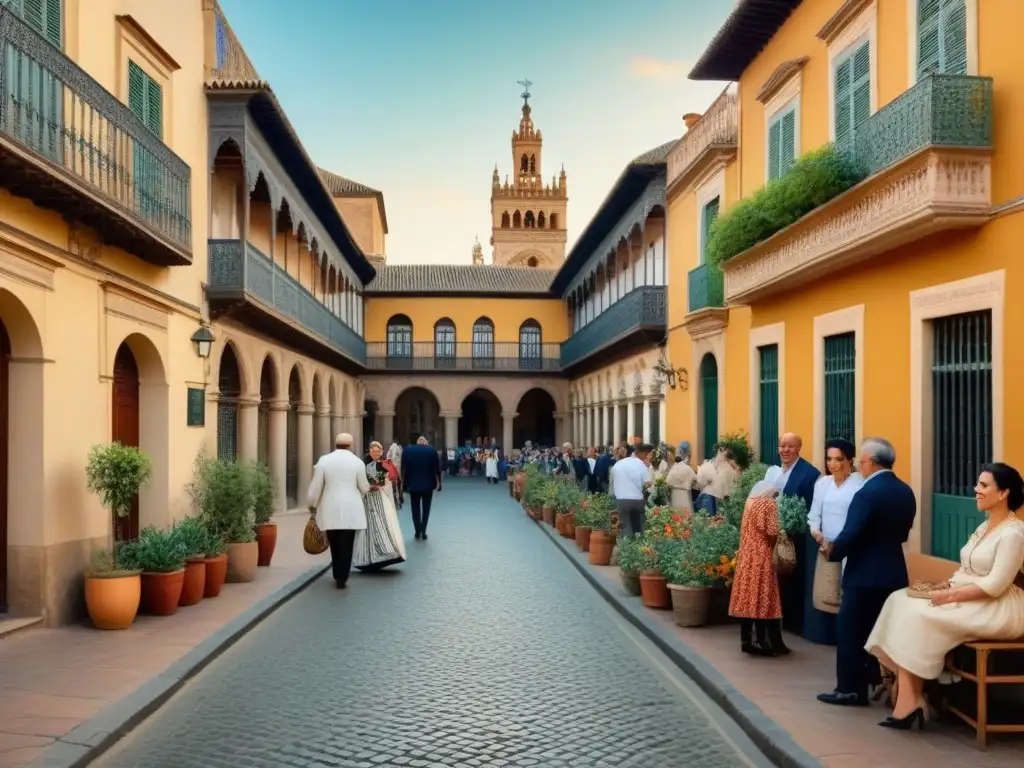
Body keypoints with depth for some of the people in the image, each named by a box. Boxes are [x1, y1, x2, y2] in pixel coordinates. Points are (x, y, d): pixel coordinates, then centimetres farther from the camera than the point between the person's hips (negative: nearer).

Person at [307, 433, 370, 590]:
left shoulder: (324, 460, -1)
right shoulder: (357, 461, -2)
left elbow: (316, 486, 0)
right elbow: (364, 488, 4)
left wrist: (312, 504, 14)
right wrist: (366, 490, 28)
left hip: (330, 510, 1)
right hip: (350, 510, -1)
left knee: (335, 544, 14)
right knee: (346, 545, 2)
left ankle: (337, 575, 24)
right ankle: (342, 577, -1)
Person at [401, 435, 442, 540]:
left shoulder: (408, 450, -2)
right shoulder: (432, 451, -4)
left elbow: (404, 468, 0)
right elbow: (437, 468, -3)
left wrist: (405, 483, 7)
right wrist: (438, 482, 5)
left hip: (413, 484, 0)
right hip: (428, 484, 0)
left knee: (415, 508, 12)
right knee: (426, 508, 10)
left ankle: (418, 532, 9)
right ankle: (423, 532, 6)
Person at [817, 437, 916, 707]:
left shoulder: (867, 493, -20)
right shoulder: (906, 491, 6)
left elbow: (850, 535, -23)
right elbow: (902, 533, 13)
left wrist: (833, 551, -5)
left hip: (866, 574, -8)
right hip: (893, 572, 8)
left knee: (850, 630, 3)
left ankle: (850, 689, 7)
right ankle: (881, 685, 24)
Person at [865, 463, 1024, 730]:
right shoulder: (985, 527, 16)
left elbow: (995, 586, -21)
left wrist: (950, 596, -21)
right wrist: (945, 586, -2)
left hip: (997, 609, -9)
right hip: (966, 599, 9)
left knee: (920, 616, -25)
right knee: (902, 602, -10)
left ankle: (909, 701, -14)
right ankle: (908, 697, -16)